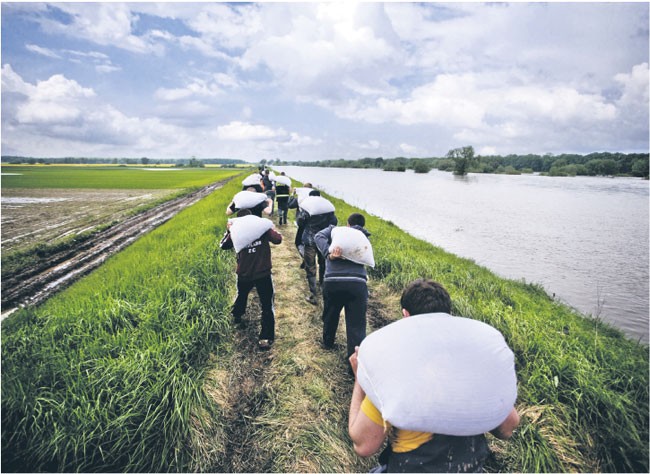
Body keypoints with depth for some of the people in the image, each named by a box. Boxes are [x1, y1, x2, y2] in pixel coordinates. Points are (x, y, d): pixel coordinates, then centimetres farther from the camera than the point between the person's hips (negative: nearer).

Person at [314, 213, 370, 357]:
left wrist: (329, 254, -9)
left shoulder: (334, 230, 19)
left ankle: (328, 342, 49)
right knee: (357, 326, 2)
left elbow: (318, 236, 1)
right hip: (357, 283, -1)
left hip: (332, 281, 2)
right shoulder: (363, 237, 21)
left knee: (330, 315, 27)